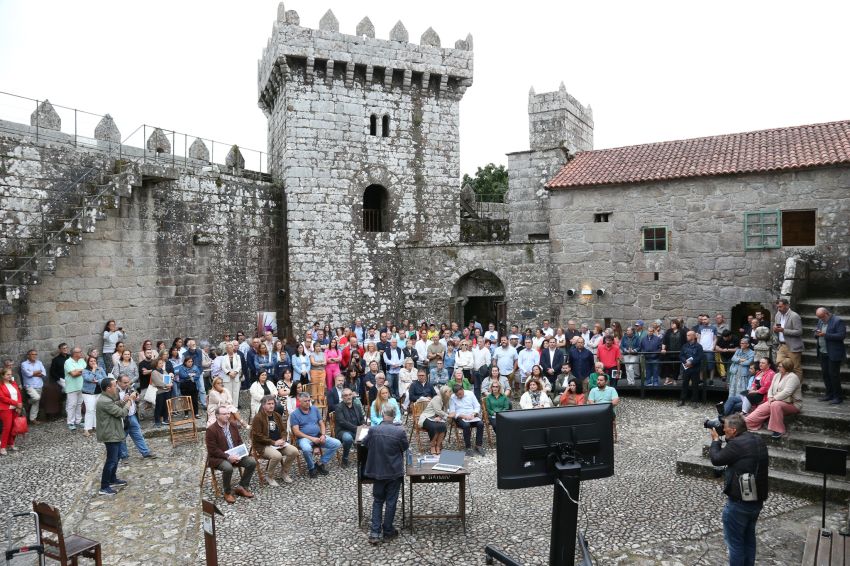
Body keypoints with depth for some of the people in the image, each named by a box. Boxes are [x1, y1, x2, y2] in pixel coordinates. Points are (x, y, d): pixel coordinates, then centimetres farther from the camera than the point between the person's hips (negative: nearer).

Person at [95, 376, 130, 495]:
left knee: (116, 456, 22)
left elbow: (116, 407, 17)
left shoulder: (106, 398, 5)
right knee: (111, 460, -3)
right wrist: (130, 401, -13)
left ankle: (113, 480, 35)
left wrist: (124, 401, 1)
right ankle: (104, 487, 5)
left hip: (114, 433, 11)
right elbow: (122, 413, -25)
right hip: (110, 435, -11)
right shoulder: (105, 402, -27)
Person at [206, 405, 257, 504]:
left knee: (252, 462, -13)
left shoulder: (233, 425, 7)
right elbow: (213, 450, -16)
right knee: (228, 468, -36)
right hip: (218, 457, -6)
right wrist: (227, 457, -23)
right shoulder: (211, 430, -13)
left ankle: (241, 487, 3)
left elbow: (240, 442, 14)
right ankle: (227, 492, -10)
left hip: (235, 455, 6)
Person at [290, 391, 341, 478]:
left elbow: (321, 424, 12)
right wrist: (311, 438, -19)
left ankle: (320, 463, 0)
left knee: (337, 443, -12)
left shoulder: (315, 409, 11)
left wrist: (323, 435, -8)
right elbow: (296, 432, -11)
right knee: (306, 449, -39)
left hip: (318, 436, 5)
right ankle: (311, 468, -9)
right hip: (304, 438, -5)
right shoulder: (294, 414, -4)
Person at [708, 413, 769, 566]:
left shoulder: (737, 444, -24)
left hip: (739, 502, -9)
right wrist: (722, 441, 6)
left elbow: (716, 459, -12)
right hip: (757, 500, 9)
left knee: (734, 541, 6)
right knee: (749, 537, 23)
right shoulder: (758, 441, 4)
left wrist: (715, 440, 0)